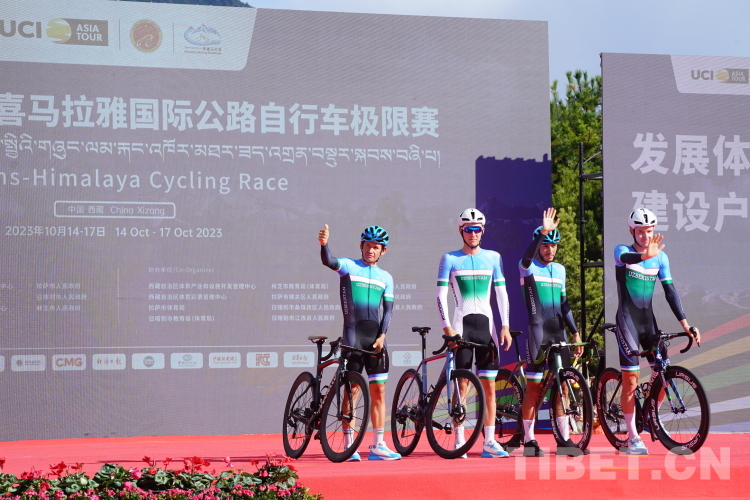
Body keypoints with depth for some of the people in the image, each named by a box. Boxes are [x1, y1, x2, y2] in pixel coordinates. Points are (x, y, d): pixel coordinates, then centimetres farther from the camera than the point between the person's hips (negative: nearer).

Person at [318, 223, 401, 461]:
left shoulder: (385, 278, 14)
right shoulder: (348, 267, 4)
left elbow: (388, 308, 10)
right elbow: (329, 261, -16)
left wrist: (382, 335, -5)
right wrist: (324, 244, -37)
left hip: (375, 336, 4)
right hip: (353, 334, -4)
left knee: (378, 391, 3)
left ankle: (378, 446, 7)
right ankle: (349, 447, -4)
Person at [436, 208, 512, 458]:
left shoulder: (493, 258, 10)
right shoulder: (450, 259, 2)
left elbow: (501, 292, 10)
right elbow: (441, 295, -2)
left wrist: (505, 326, 1)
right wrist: (447, 327, -12)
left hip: (486, 324, 3)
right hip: (461, 324, -3)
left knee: (489, 385, 1)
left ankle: (489, 441, 5)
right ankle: (459, 442, 1)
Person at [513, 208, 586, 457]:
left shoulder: (559, 270, 16)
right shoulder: (528, 268, -2)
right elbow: (527, 257, -27)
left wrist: (575, 333, 14)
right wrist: (542, 232, -39)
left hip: (557, 332, 6)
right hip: (537, 331, -6)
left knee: (561, 385, 4)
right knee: (534, 385, -6)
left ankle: (565, 439, 8)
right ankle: (528, 439, 1)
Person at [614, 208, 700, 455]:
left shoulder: (660, 257, 5)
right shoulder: (623, 250, -6)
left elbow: (670, 291, 2)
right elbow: (625, 258, -32)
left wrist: (685, 324, -7)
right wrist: (646, 255, -54)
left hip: (648, 320, 4)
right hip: (627, 320, -4)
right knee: (631, 377, -9)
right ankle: (633, 438, -4)